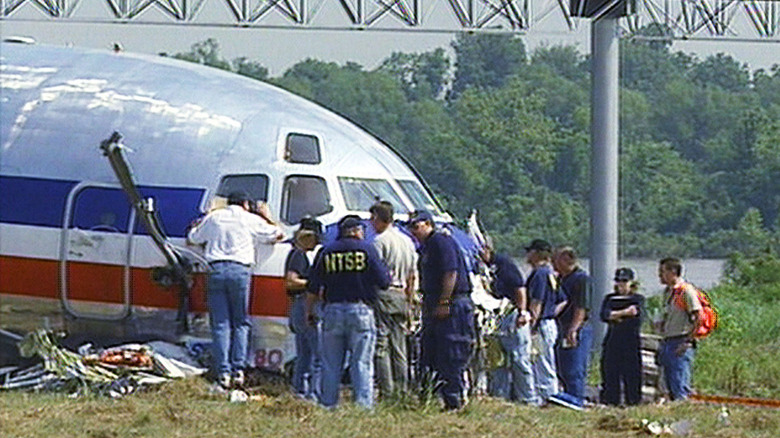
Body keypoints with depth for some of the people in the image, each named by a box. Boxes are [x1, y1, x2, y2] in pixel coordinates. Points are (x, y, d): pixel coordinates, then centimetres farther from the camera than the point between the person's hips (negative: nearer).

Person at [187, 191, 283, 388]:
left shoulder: (213, 218, 13)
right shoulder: (250, 220, 7)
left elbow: (193, 238, 24)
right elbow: (277, 235, 17)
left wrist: (200, 222, 42)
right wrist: (267, 217, 33)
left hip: (216, 270, 1)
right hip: (240, 270, -1)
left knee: (220, 323, 2)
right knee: (241, 322, 7)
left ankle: (223, 372, -5)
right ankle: (238, 369, -3)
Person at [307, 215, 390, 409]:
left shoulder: (327, 251, 7)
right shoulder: (366, 249, -2)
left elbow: (314, 287, 9)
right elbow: (383, 281, -4)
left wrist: (309, 310, 20)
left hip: (333, 311, 3)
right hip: (360, 310, -3)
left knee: (331, 364, 8)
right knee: (362, 363, -1)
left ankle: (328, 404, 7)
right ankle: (364, 405, -7)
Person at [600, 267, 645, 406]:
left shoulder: (638, 299, 7)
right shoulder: (610, 298, 16)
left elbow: (637, 318, -8)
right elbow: (604, 315, -2)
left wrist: (615, 316, -6)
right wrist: (625, 313, -10)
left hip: (631, 343, -3)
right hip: (612, 342, 3)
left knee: (632, 376, -5)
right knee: (610, 376, 0)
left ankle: (633, 402, -3)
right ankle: (610, 402, 3)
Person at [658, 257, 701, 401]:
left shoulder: (686, 290, -11)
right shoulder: (668, 292, 17)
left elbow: (697, 318, -16)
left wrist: (687, 342, -18)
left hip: (680, 344, -9)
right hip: (667, 343, 9)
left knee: (680, 388, -11)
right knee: (671, 388, 10)